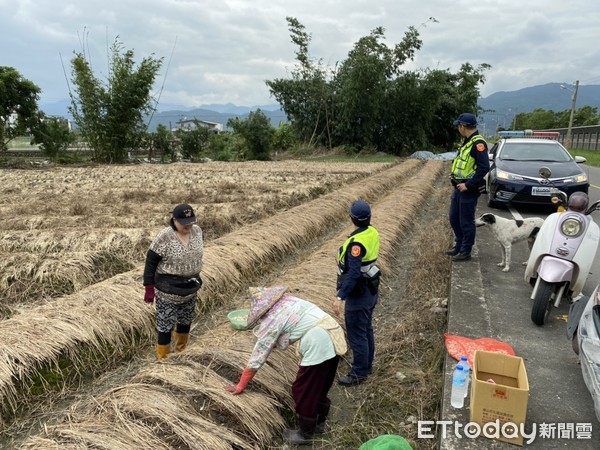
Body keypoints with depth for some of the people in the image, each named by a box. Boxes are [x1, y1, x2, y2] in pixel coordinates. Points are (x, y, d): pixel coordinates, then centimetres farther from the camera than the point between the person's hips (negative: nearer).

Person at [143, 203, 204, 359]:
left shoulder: (197, 231, -4)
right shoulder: (164, 237, -20)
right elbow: (151, 261, -13)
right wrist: (149, 287, -14)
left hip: (191, 289, 6)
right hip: (168, 291, -5)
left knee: (186, 322, 21)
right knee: (165, 324, 5)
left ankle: (181, 352, 42)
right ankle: (163, 358, 23)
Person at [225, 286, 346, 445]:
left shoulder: (270, 321, -3)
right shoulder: (286, 300, 16)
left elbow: (257, 357, 3)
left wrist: (240, 387, 13)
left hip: (318, 344, -8)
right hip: (334, 333, 8)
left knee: (303, 390, 12)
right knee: (320, 386, 26)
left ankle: (305, 433, 30)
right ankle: (319, 422, 44)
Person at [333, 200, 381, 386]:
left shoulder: (357, 242, -28)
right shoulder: (372, 232, 0)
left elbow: (353, 273, -30)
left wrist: (340, 296, -28)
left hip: (359, 294, -9)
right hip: (370, 289, 9)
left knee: (357, 334, 4)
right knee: (366, 330, 22)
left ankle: (359, 373, 18)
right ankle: (367, 365, 37)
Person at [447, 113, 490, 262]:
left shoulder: (478, 143, -18)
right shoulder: (467, 142, 13)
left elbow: (484, 167, -25)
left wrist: (468, 185, -23)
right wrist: (455, 177, 8)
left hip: (469, 190, -10)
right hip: (459, 188, 10)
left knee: (466, 222, 1)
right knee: (454, 219, 18)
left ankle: (466, 252, 13)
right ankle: (459, 245, 33)